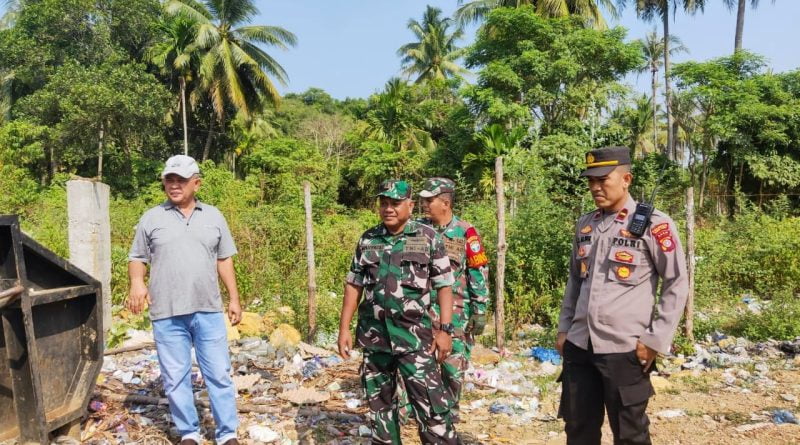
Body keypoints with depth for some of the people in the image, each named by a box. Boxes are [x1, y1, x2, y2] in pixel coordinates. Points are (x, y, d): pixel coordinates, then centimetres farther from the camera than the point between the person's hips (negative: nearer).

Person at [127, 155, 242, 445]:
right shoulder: (151, 218, 5)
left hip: (209, 311, 1)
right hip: (167, 314, 0)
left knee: (219, 374, 4)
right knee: (176, 378, 8)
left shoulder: (213, 217, 8)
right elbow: (137, 257, 8)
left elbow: (224, 260, 12)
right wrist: (137, 282, -13)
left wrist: (234, 298, 8)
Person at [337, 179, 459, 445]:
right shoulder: (367, 240, 8)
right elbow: (354, 286, 11)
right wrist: (344, 328, 6)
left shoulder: (429, 238, -1)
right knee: (379, 402, 14)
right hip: (374, 335, 4)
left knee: (430, 403, -6)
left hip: (414, 335, -4)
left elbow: (444, 286, -2)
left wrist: (445, 329, -9)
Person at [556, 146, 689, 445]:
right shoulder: (584, 225, 10)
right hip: (579, 345, 6)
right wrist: (564, 328, 14)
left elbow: (677, 284, -6)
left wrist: (656, 339, -11)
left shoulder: (653, 224, -8)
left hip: (625, 349, -6)